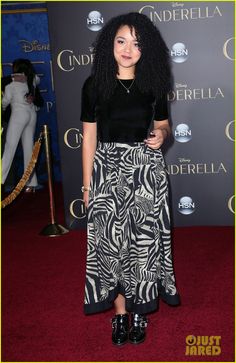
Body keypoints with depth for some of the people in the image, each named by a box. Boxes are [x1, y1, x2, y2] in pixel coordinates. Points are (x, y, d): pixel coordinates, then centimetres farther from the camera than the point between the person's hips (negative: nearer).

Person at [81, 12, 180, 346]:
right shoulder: (95, 85, -1)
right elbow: (89, 137, 1)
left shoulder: (153, 84, 4)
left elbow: (163, 124, 15)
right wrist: (87, 184, 0)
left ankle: (140, 309, 21)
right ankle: (120, 311, 18)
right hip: (108, 170, -1)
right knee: (111, 240, 3)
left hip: (146, 170, 1)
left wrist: (161, 134, -10)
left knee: (144, 239, 5)